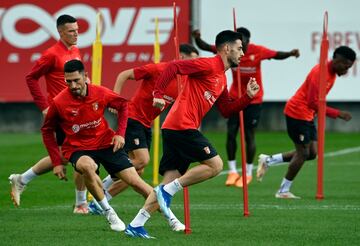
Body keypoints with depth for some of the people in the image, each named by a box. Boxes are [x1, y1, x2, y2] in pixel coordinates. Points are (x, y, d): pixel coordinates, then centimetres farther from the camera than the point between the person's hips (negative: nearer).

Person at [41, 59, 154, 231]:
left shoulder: (100, 93, -11)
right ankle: (109, 214, -22)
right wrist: (57, 162, -4)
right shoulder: (59, 103, -16)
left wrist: (120, 133, -1)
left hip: (106, 144, 2)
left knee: (135, 181, -4)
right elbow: (47, 131, -1)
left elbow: (122, 105, 9)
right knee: (88, 166, -38)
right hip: (78, 148, -2)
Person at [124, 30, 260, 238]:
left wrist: (248, 96, 15)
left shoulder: (222, 80, 23)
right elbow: (174, 67, -15)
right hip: (183, 126, -9)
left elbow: (227, 110, 26)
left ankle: (136, 225, -1)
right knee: (215, 165, -9)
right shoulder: (208, 65, -7)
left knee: (170, 183, 4)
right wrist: (158, 94, -23)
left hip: (174, 129, 9)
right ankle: (168, 190, -10)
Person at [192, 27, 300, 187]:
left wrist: (291, 53, -25)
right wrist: (197, 39, -31)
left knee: (249, 135, 1)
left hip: (253, 100, -2)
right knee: (231, 133, -5)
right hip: (235, 98, 2)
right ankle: (232, 171, 8)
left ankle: (248, 173, 16)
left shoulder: (258, 51, -17)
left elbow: (277, 55, -6)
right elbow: (206, 47, -11)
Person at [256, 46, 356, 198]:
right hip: (297, 113, -9)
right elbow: (313, 103, -25)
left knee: (311, 153, 6)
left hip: (307, 116, 9)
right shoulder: (320, 72, -22)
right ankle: (283, 191, 5)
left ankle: (268, 160, 16)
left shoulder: (332, 72, 9)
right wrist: (337, 114, -24)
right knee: (303, 153, -6)